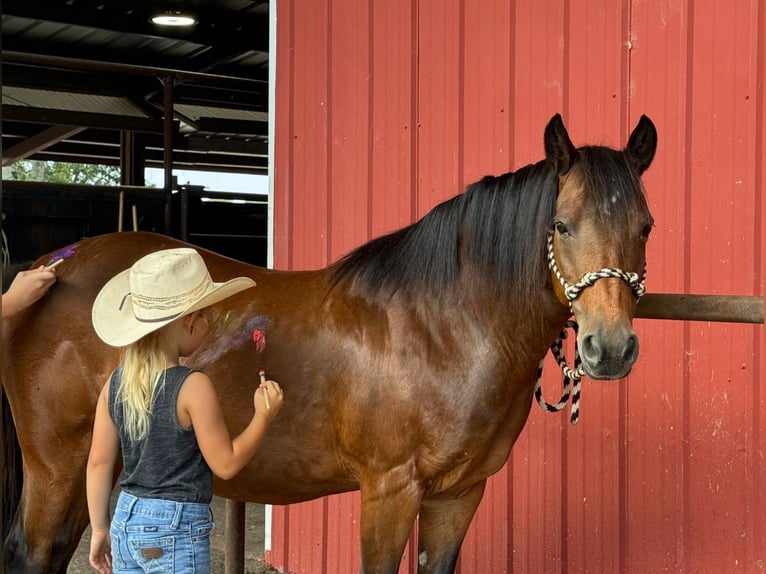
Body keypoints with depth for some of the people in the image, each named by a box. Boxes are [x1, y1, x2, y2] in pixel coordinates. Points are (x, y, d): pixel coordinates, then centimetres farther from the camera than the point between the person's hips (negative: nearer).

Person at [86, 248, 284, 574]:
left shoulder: (116, 384, 1)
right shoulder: (193, 387, -17)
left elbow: (99, 463, 6)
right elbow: (226, 464, -12)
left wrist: (100, 529, 15)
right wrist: (264, 415, -1)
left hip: (126, 523, 7)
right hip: (177, 531, -6)